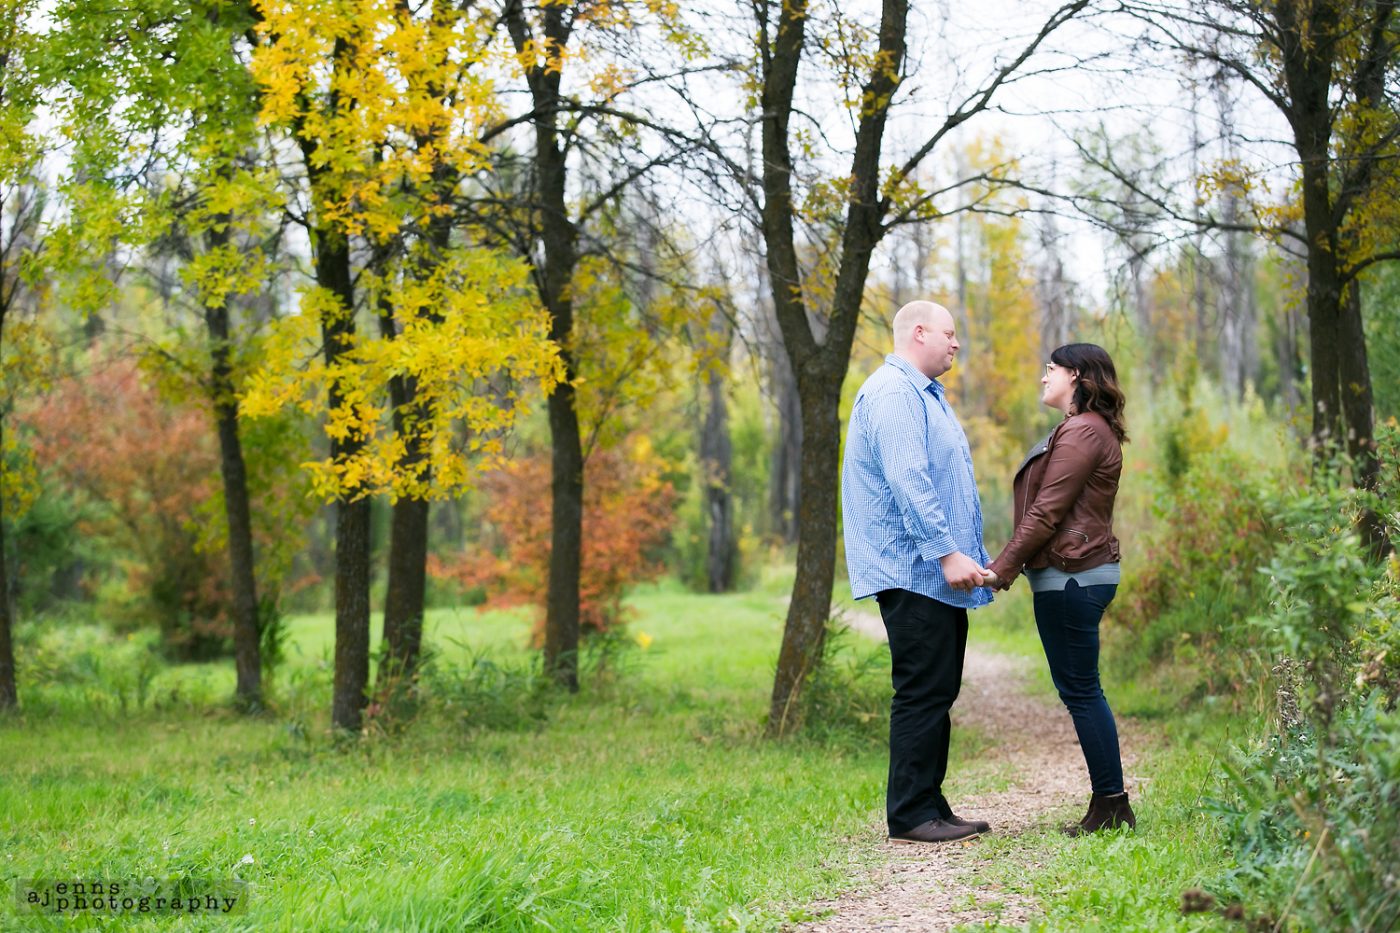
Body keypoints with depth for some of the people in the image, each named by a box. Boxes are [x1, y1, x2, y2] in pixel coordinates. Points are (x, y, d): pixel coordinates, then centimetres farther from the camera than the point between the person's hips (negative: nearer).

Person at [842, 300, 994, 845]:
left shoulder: (924, 394, 22)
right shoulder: (892, 392, -13)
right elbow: (907, 480, -22)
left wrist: (969, 554, 23)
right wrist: (946, 552, -25)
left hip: (940, 575, 10)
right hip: (913, 571, -10)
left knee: (938, 693, 11)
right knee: (923, 693, -8)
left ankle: (931, 806, 17)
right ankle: (909, 816, -4)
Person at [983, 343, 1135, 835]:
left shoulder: (1081, 432, -14)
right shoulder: (1085, 430, 20)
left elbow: (1047, 512, -18)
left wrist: (1002, 568, -14)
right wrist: (1009, 563, 15)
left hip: (1070, 577, -11)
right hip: (1080, 573, 11)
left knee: (1080, 690, -5)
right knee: (1081, 689, 13)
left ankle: (1110, 805, 0)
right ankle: (1112, 805, 17)